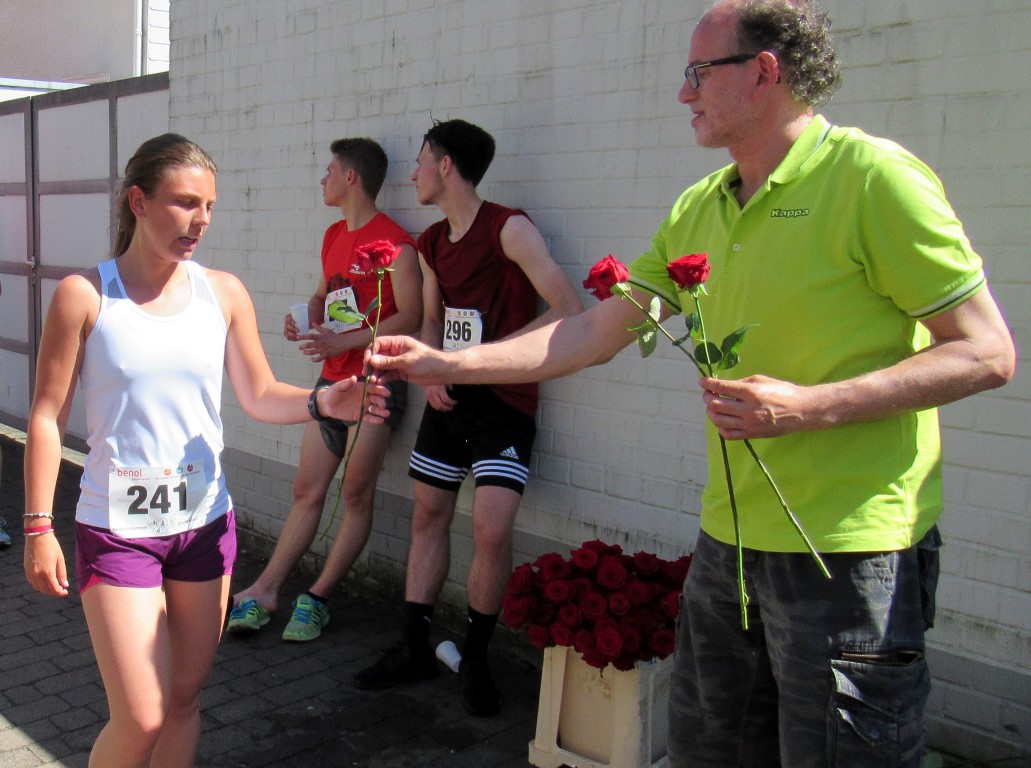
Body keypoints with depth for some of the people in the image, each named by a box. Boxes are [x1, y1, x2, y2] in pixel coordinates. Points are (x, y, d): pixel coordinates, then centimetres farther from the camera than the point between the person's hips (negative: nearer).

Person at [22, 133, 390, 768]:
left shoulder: (224, 293, 1)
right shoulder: (86, 295, -8)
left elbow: (261, 396, 4)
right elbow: (48, 416, -4)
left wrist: (325, 402, -16)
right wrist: (39, 527, -6)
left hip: (205, 524, 4)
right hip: (117, 530, -3)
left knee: (185, 697, 14)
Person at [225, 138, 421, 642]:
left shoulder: (393, 242, -12)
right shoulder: (334, 236, 14)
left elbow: (410, 316, -17)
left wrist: (343, 340, -21)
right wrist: (303, 320, 3)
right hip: (332, 381, 8)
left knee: (356, 495, 0)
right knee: (306, 491, 9)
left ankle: (317, 599, 9)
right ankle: (265, 590, 13)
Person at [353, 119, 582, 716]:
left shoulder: (509, 229, -14)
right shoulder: (432, 242, 11)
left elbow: (568, 309, -19)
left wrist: (489, 355, -16)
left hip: (503, 404, -7)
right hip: (447, 401, 8)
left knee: (493, 530, -15)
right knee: (428, 515, 11)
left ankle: (476, 658, 7)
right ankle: (415, 649, 24)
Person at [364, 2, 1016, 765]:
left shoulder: (872, 176, -13)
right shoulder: (700, 207, 8)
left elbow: (988, 352, -13)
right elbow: (596, 332, 9)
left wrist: (810, 407, -23)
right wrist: (448, 364, 5)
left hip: (851, 550, -7)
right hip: (730, 538, 7)